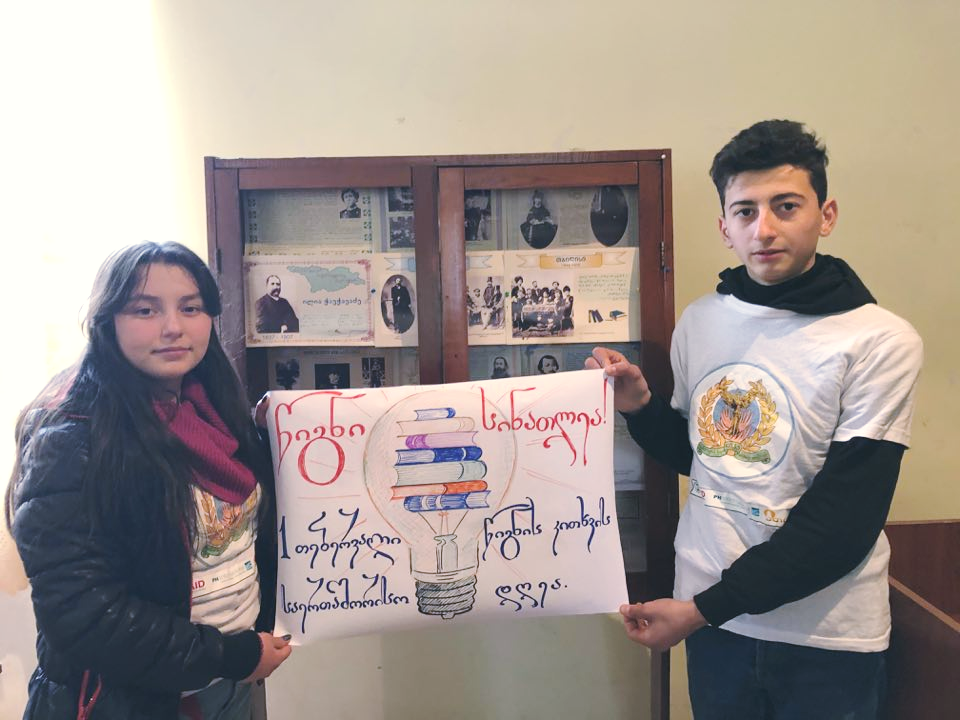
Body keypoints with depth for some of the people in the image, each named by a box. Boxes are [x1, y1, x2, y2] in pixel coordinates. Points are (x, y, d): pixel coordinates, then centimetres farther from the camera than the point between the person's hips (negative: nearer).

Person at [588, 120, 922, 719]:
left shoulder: (881, 343, -15)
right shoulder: (700, 321, -1)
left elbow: (842, 524, -17)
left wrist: (705, 606, -17)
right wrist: (641, 407, -7)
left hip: (827, 639, -3)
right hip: (712, 623, 4)